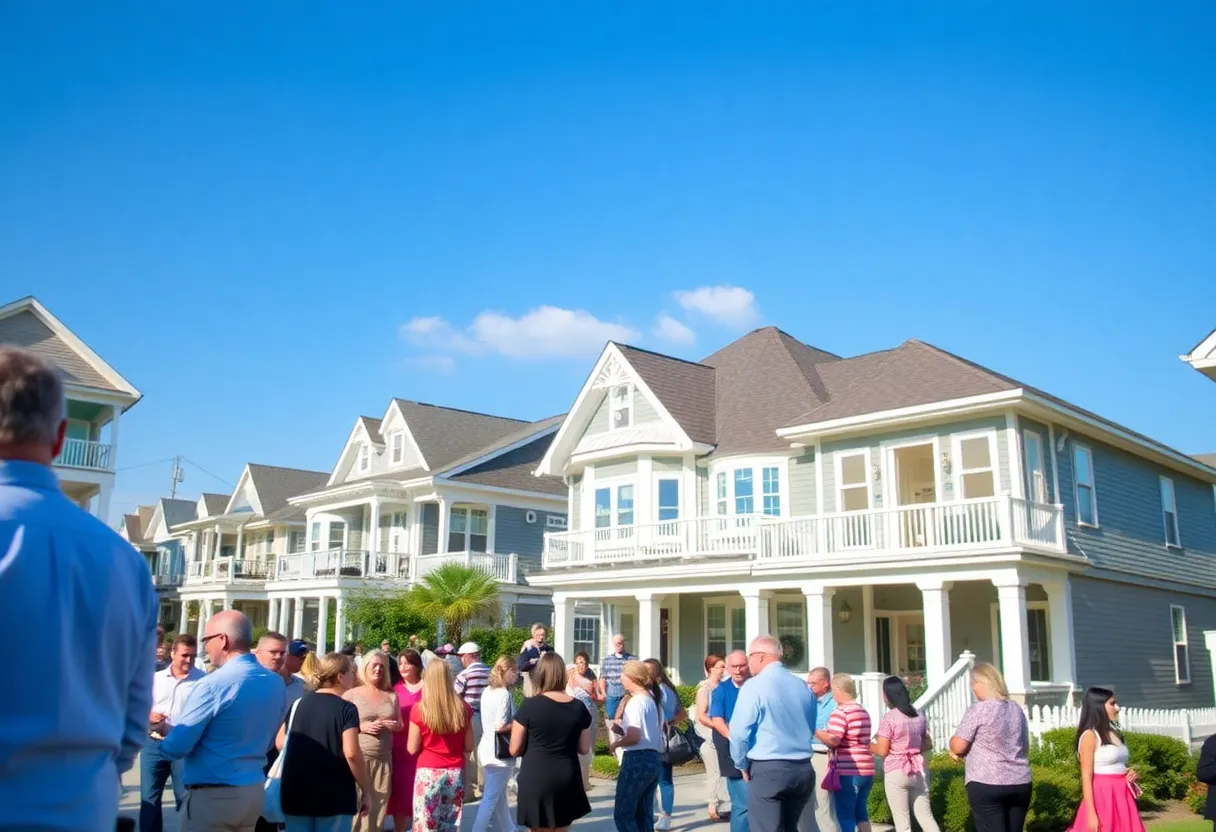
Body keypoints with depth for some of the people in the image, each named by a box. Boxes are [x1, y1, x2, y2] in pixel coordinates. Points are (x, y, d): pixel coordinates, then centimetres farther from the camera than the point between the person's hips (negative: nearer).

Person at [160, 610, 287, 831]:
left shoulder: (212, 685, -18)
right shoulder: (277, 684, 4)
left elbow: (176, 746, -14)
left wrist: (165, 730, 8)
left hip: (212, 795, -7)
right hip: (254, 792, 7)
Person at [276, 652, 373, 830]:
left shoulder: (298, 705, 6)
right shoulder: (346, 709, -11)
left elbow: (280, 742, 12)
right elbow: (351, 753, -19)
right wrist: (366, 790, -10)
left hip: (296, 795, 5)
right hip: (334, 797, -5)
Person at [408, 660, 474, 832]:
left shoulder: (419, 709, -9)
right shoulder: (463, 708, -1)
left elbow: (412, 749, -4)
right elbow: (468, 747, 4)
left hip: (428, 773, -3)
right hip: (455, 773, 3)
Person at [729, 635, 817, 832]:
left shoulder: (754, 686, -11)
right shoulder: (803, 687, 8)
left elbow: (739, 732, -12)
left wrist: (742, 765, 3)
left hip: (768, 770, -6)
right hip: (803, 769, 7)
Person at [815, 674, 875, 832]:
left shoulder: (840, 711, -12)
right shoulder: (864, 712, 16)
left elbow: (832, 740, -20)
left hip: (847, 771, -8)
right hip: (866, 770, 8)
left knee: (845, 815, -2)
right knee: (861, 813, 13)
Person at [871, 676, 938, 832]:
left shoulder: (889, 717, -13)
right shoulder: (919, 715, 7)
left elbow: (882, 751, -13)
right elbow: (928, 744, 15)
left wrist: (868, 746, 5)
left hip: (896, 773, -6)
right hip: (918, 771, 6)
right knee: (926, 816, 13)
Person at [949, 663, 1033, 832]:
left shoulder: (978, 710, -10)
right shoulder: (1017, 709, 11)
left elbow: (957, 747, -10)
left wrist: (952, 741, 11)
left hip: (987, 785, -7)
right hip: (1020, 784, 7)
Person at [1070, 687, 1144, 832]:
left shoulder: (1114, 734, 13)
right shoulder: (1090, 736, -10)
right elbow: (1086, 777, -14)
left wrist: (1130, 773, 3)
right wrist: (1091, 813, -19)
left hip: (1121, 798, 8)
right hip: (1102, 798, -8)